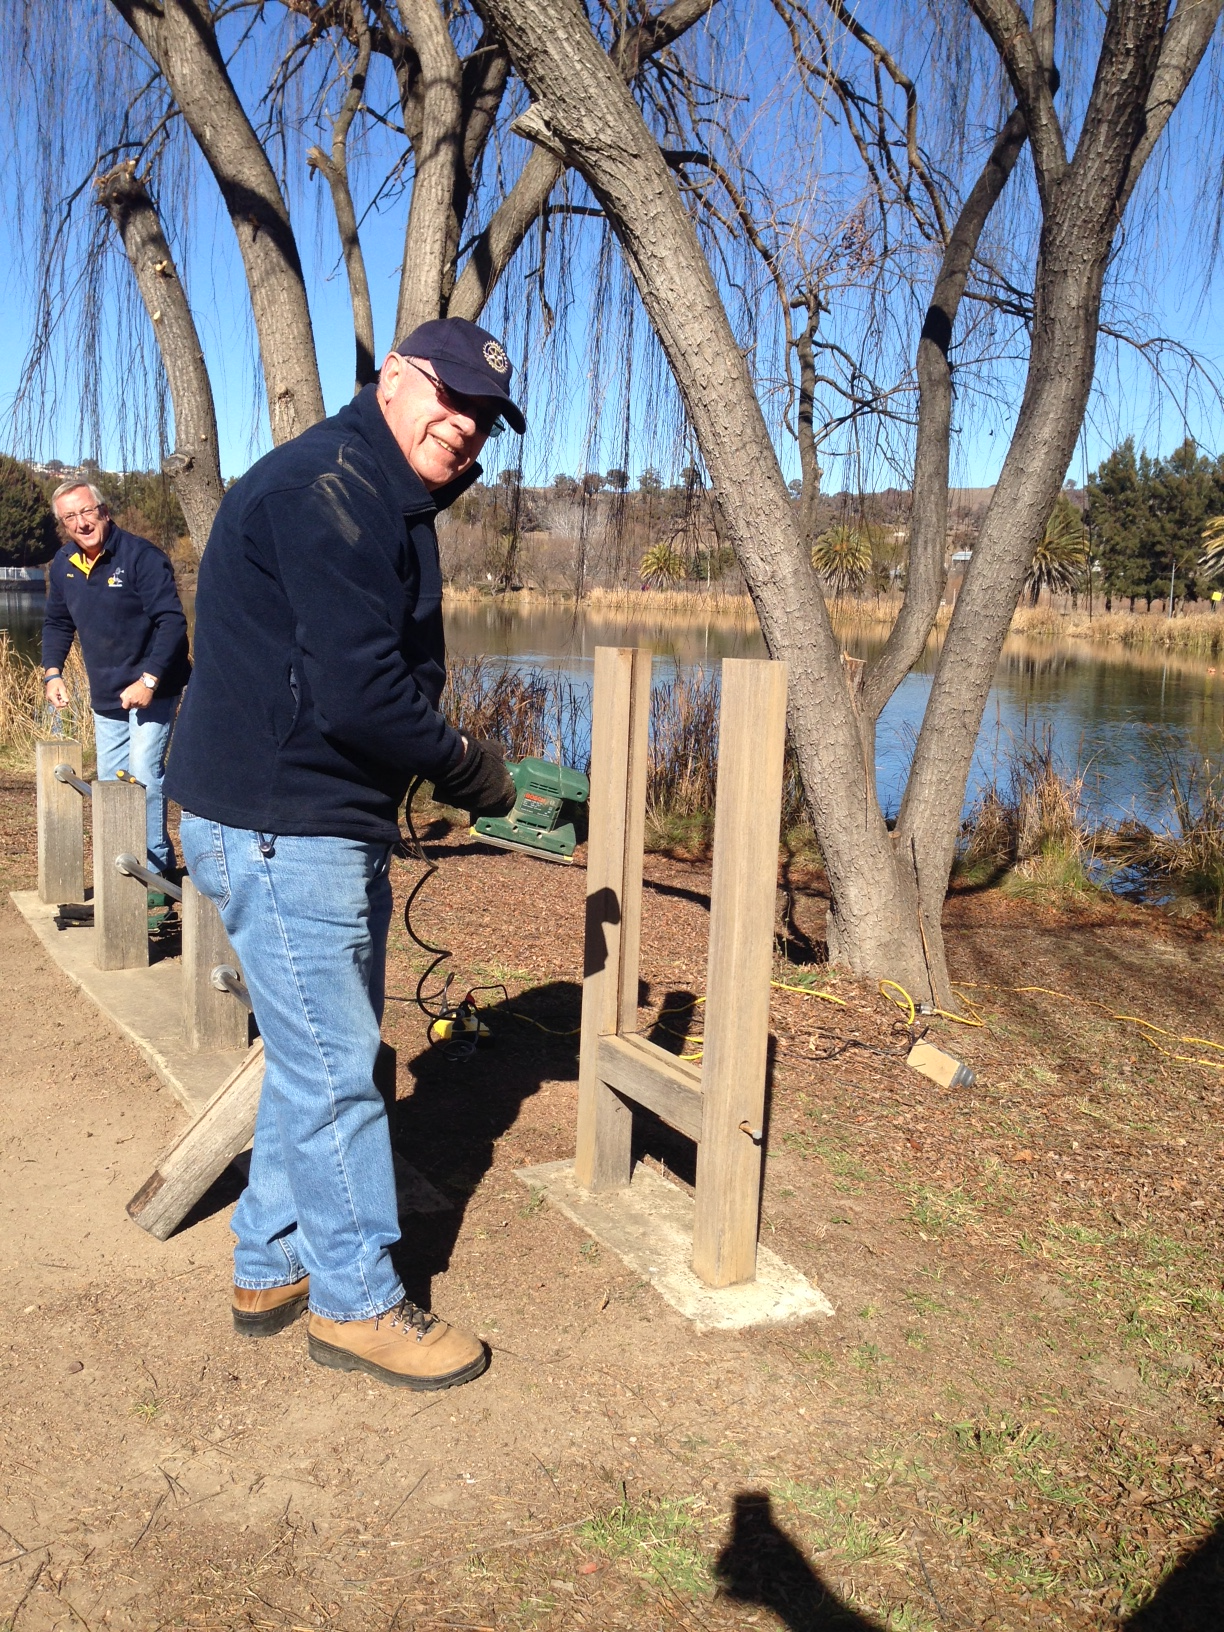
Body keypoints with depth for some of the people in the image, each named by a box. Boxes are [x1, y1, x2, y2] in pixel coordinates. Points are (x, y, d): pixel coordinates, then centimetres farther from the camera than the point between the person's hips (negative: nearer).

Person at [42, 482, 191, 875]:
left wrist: (149, 680, -26)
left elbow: (172, 621, -21)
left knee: (143, 774, -14)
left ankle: (155, 869, -4)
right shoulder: (63, 564, 3)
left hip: (152, 689, -7)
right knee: (109, 781, 12)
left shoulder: (141, 556, -18)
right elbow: (57, 624, 15)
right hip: (105, 695, 7)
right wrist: (52, 673, 2)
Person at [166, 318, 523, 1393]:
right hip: (278, 826, -11)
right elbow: (358, 695, -25)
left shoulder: (391, 505, 17)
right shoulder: (326, 488, -18)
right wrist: (461, 764, -10)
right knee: (334, 1066, 0)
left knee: (318, 1053, 18)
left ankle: (271, 1265, 34)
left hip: (336, 823, 11)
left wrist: (440, 763, 3)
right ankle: (355, 1302, 17)